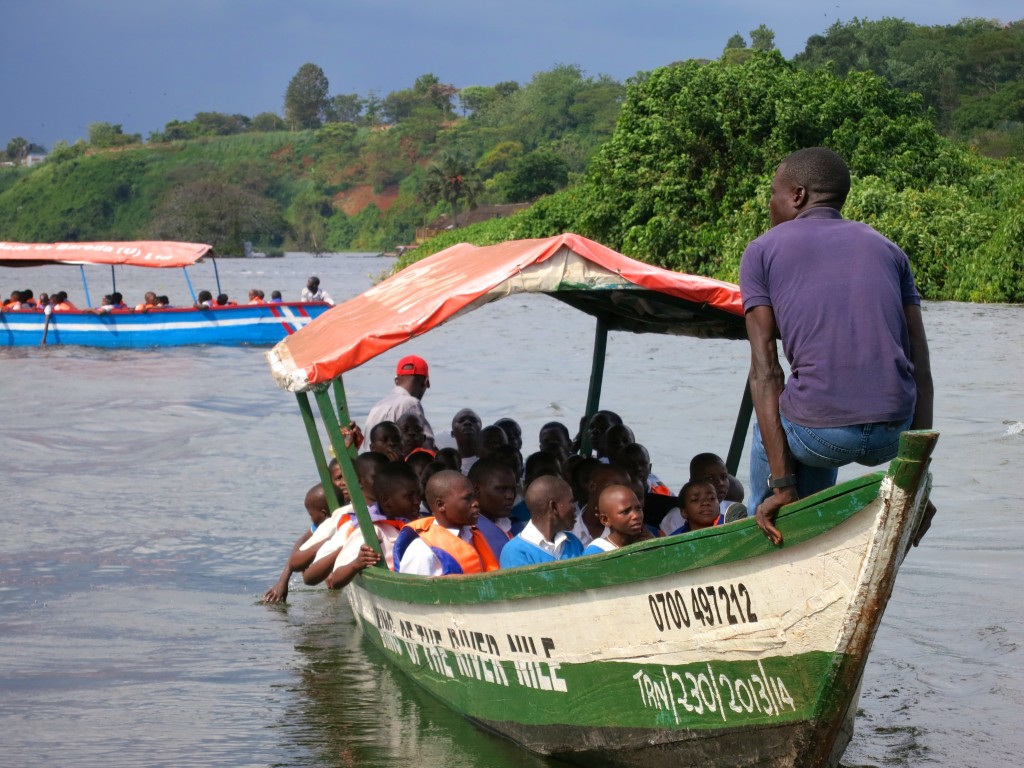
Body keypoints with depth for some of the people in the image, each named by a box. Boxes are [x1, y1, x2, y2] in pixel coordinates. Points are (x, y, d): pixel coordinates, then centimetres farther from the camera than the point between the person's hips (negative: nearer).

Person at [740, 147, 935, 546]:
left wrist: (782, 486, -1)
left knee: (769, 426, 33)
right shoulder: (888, 250, 20)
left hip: (821, 430, -3)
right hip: (894, 436, 3)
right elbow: (921, 367, 11)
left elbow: (764, 369, 1)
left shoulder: (762, 251, 11)